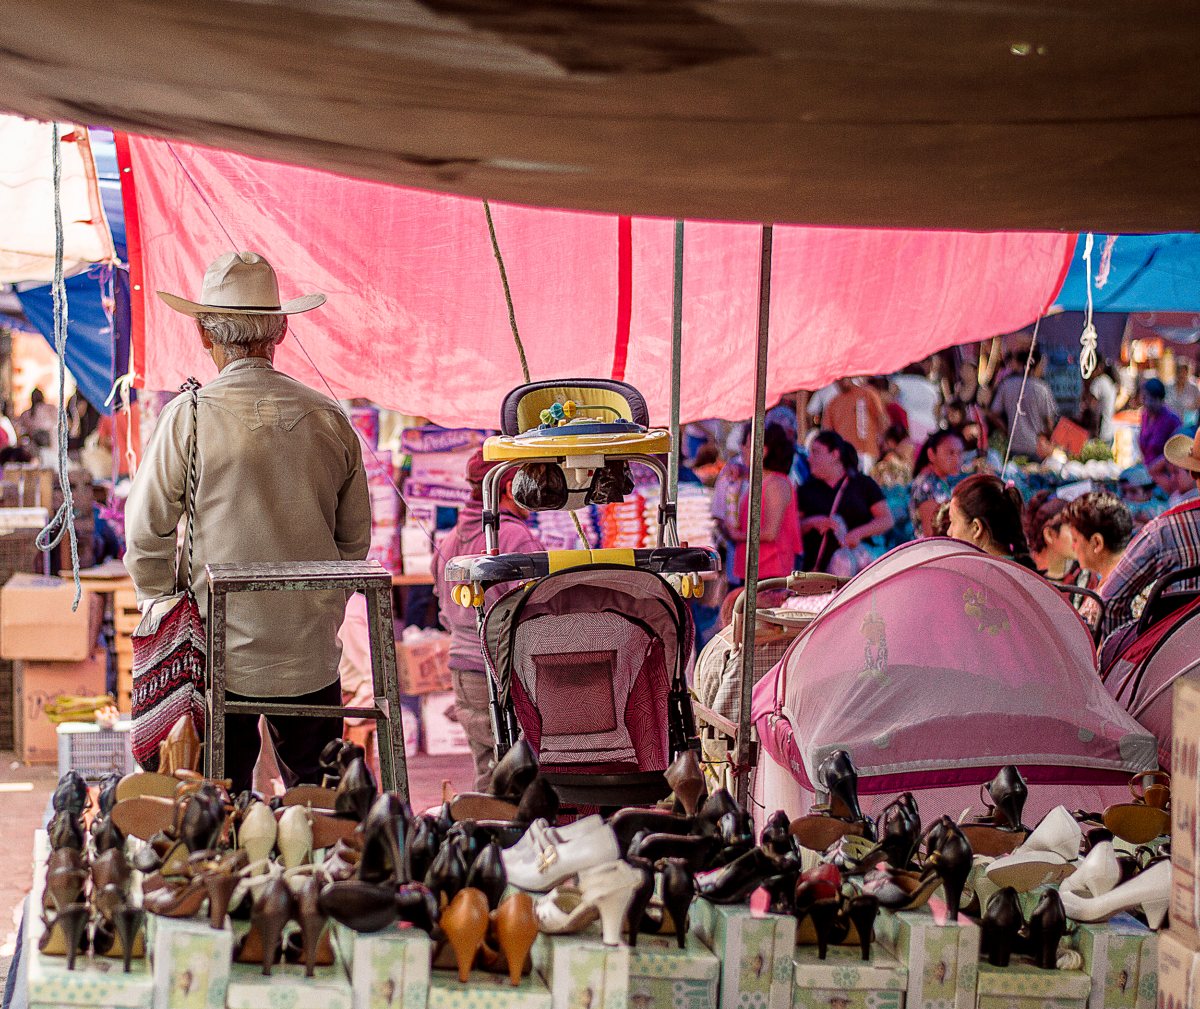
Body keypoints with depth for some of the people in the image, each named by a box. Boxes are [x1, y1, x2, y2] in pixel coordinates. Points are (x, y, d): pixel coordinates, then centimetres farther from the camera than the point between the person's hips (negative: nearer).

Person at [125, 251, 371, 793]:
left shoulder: (189, 415, -8)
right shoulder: (328, 417, 1)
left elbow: (145, 535, -4)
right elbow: (356, 537, 9)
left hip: (221, 653, -2)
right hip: (313, 656, 3)